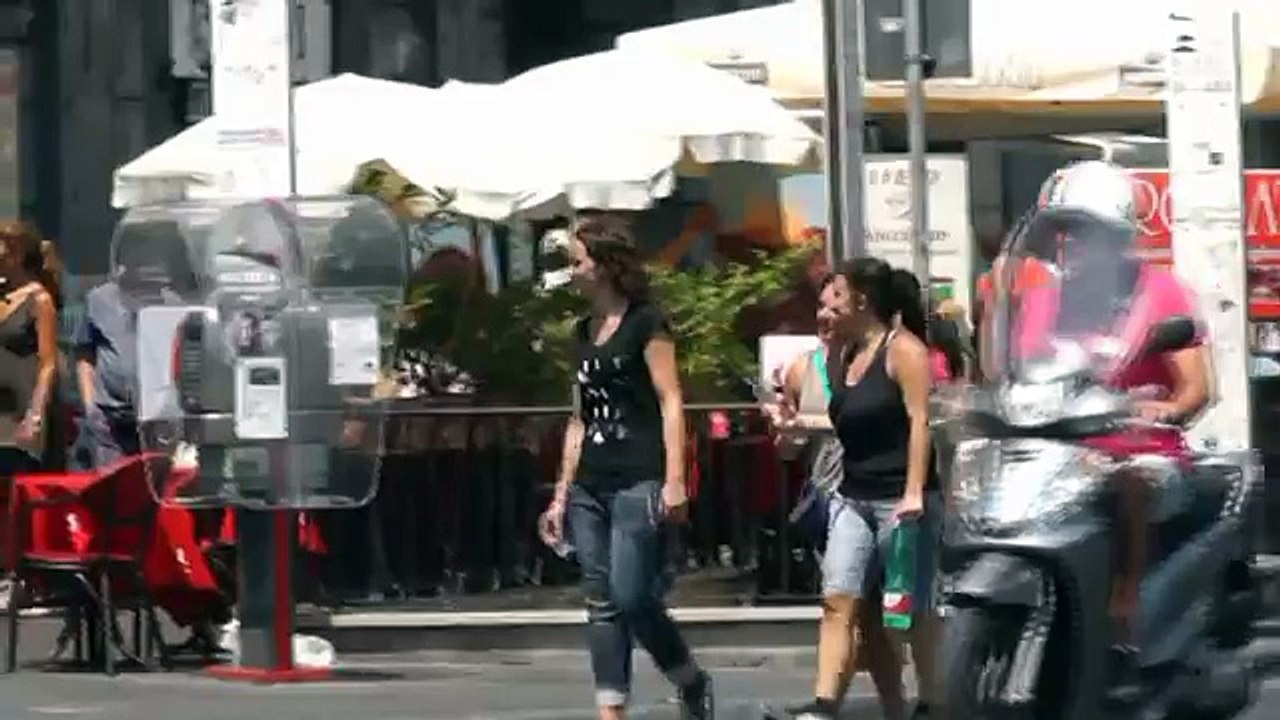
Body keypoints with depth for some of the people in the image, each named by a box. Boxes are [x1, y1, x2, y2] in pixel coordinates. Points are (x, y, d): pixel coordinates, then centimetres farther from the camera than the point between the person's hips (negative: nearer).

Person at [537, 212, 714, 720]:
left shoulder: (646, 323, -3)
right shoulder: (585, 332, 16)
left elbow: (670, 402, -8)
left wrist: (674, 481, -16)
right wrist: (562, 495, 17)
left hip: (638, 484, -7)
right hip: (590, 487, 7)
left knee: (632, 597, -11)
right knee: (601, 604, 3)